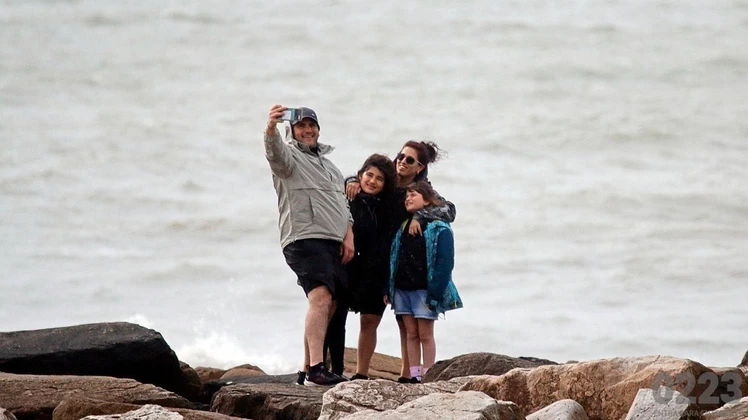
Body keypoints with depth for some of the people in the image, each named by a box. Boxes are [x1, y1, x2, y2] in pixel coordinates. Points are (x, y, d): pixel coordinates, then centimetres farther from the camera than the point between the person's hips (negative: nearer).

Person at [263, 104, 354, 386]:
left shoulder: (329, 166, 27)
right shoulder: (289, 157, 5)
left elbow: (343, 205, 26)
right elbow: (275, 151, -19)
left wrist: (349, 237, 11)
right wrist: (271, 128, -41)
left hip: (334, 245, 8)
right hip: (304, 240, -8)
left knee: (328, 309, 6)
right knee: (320, 298, -23)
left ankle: (308, 369, 13)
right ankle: (316, 370, -32)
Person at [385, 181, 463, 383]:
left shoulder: (439, 229, -6)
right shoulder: (402, 228, 15)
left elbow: (445, 262, -12)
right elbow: (393, 259, 15)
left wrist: (435, 293, -19)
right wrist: (388, 289, 7)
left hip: (424, 290, -6)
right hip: (402, 288, 6)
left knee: (425, 334, -2)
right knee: (411, 333, 6)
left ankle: (427, 376, 1)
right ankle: (414, 376, 7)